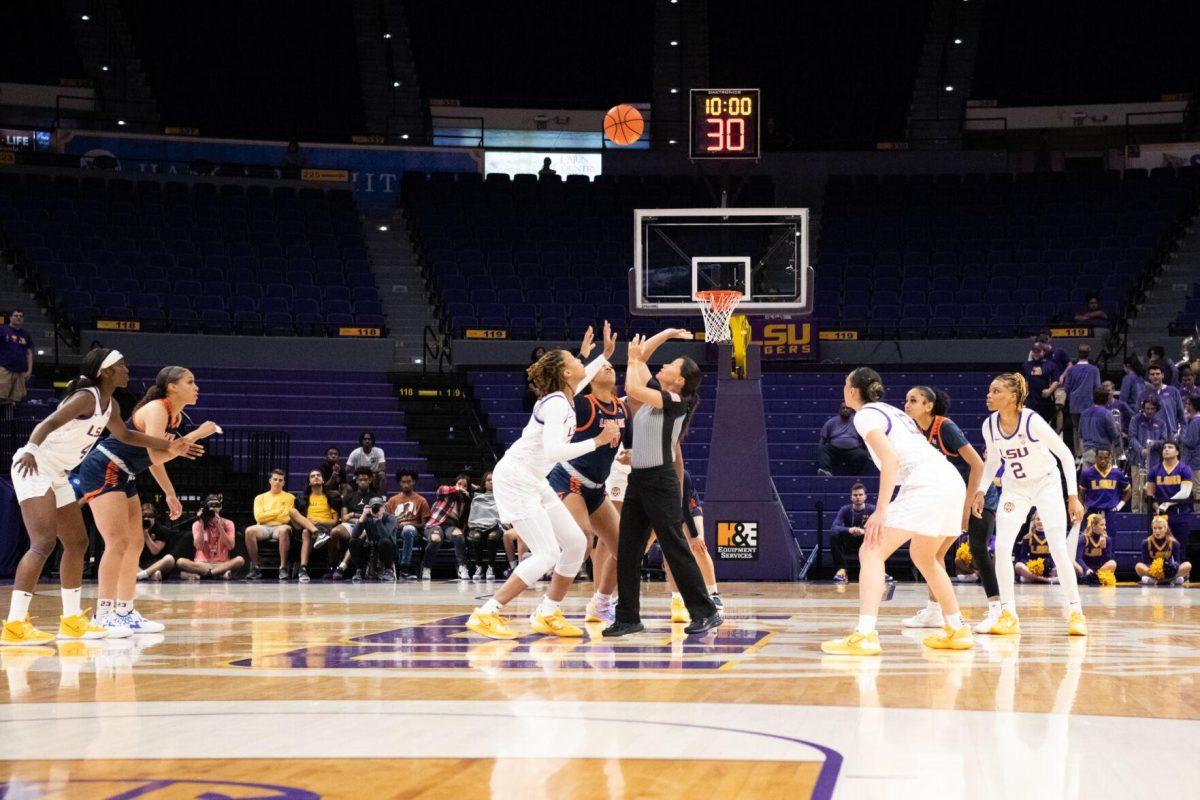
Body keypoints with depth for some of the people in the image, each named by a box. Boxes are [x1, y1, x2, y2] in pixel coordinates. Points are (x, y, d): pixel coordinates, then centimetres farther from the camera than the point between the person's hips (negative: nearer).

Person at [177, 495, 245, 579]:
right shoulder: (197, 524, 4)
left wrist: (219, 526, -15)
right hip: (202, 564, 0)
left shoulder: (227, 524, 4)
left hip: (222, 563, 0)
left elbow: (230, 546, -10)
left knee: (240, 560, -31)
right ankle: (220, 573, -30)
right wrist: (201, 524, -14)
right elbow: (198, 547, -11)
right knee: (181, 562, -31)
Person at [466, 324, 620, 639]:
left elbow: (576, 384, 34)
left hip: (535, 483, 10)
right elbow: (553, 451, -33)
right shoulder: (557, 404, -20)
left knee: (576, 544, 7)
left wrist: (605, 355, 32)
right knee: (547, 554, -15)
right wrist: (597, 441, -27)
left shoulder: (562, 397, 7)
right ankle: (486, 614, -13)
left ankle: (547, 615, 16)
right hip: (515, 480, -10)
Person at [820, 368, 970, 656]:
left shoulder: (865, 415, 1)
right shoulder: (892, 411, 27)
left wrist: (881, 510, -18)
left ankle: (865, 635, -23)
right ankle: (957, 631, 31)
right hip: (953, 481, 9)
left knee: (871, 552, -9)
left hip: (926, 486, -9)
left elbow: (890, 459, -13)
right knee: (923, 556, 28)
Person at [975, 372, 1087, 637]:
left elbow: (1066, 455, -16)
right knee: (1001, 547, -12)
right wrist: (981, 491, -2)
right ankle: (1008, 615, -4)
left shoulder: (1032, 421, -25)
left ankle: (1075, 613, 2)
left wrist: (1073, 496, -17)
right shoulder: (989, 426, -11)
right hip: (1014, 488, 4)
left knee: (1058, 548, -11)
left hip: (1046, 484, -4)